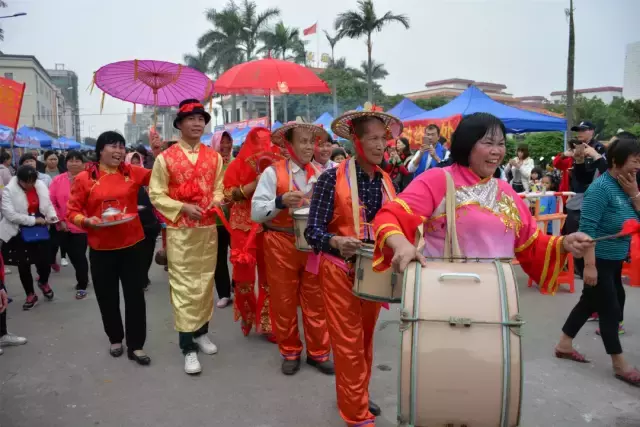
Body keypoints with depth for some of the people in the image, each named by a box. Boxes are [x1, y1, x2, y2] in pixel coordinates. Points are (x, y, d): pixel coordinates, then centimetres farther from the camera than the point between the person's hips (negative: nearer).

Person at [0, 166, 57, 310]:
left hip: (40, 229, 2)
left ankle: (43, 282, 35)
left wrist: (52, 216, -10)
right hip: (20, 233, -2)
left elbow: (48, 204, 10)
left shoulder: (41, 186, -1)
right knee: (23, 265, 9)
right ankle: (30, 295, 28)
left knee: (45, 260, 0)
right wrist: (33, 220, -20)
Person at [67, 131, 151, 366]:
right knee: (107, 296, 12)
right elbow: (72, 211, -1)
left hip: (131, 245, 1)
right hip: (101, 248, -1)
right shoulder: (84, 178, -4)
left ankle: (136, 346, 16)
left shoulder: (132, 172, 1)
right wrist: (87, 221, -20)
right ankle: (115, 339, 35)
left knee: (135, 295, 4)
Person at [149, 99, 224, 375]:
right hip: (179, 231, -4)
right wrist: (183, 208, -18)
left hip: (208, 229, 4)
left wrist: (217, 201, -9)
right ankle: (188, 347, 6)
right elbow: (156, 195, -4)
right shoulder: (165, 158, -3)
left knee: (206, 282, 13)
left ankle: (201, 332, 30)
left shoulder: (214, 157, 7)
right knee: (184, 286, -2)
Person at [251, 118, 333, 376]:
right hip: (282, 245, -2)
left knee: (316, 300, 9)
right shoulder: (273, 172, -6)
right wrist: (281, 202, -24)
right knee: (284, 301, 11)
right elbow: (256, 212, -10)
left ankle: (318, 352, 25)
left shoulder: (321, 173, 5)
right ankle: (290, 352, 29)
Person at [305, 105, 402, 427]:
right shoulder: (332, 178, -14)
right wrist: (337, 242, -35)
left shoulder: (386, 181, 3)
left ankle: (357, 397, 39)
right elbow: (313, 230, -16)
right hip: (341, 272, -5)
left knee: (366, 339, 19)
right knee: (349, 343, 3)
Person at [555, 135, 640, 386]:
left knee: (590, 302, 16)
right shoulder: (601, 188, -19)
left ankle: (564, 345, 30)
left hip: (614, 260, 9)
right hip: (598, 260, -8)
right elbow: (587, 228, -23)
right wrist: (589, 265, -26)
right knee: (610, 308, 1)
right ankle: (620, 365, 15)